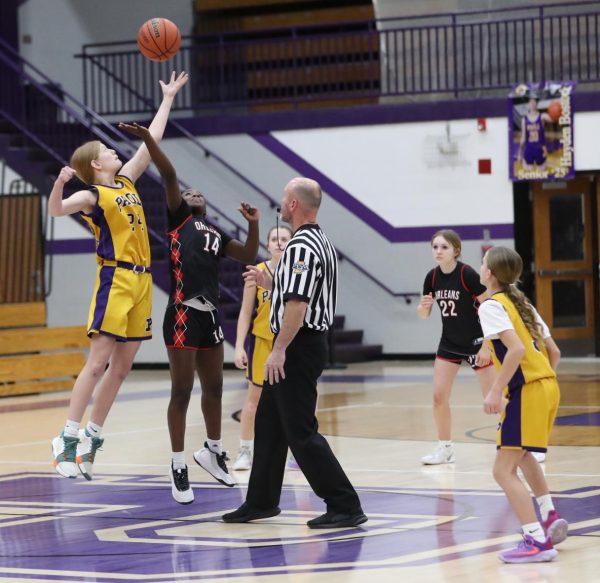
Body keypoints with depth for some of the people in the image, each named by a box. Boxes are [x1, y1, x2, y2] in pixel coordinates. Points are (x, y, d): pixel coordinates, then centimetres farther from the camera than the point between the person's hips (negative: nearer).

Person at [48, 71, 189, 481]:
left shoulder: (126, 179, 16)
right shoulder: (91, 196, -5)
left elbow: (151, 142, 24)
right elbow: (56, 210, -23)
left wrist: (169, 98, 28)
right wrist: (60, 183, -43)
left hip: (142, 280, 8)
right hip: (116, 279, -8)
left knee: (122, 366, 7)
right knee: (99, 361, -12)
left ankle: (91, 439, 12)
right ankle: (69, 439, -12)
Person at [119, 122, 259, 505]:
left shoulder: (216, 234, 20)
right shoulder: (179, 217, 5)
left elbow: (249, 257, 17)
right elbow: (169, 176, -8)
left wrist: (254, 225, 2)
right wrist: (148, 139, -19)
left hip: (210, 315, 7)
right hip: (184, 315, -7)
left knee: (214, 388, 16)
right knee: (182, 392, -4)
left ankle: (213, 452, 33)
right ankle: (179, 467, 1)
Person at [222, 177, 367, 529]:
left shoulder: (301, 247, -19)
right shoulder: (321, 242, 14)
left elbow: (297, 304, -25)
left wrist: (280, 349, -23)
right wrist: (269, 282, 20)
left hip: (298, 348, -11)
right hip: (309, 343, 11)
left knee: (300, 432, -7)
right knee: (269, 424, 17)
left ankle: (345, 506, -6)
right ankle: (262, 501, 26)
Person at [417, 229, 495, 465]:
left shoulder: (468, 275, -20)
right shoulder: (432, 277, -4)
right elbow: (424, 314, 8)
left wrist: (486, 346, -20)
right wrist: (423, 306, -16)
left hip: (476, 342, -6)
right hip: (449, 342, 6)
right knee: (439, 396, 2)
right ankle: (445, 448, 15)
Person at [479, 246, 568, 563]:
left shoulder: (492, 305, -8)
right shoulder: (523, 304, 17)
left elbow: (516, 349, -22)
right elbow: (554, 352, 17)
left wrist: (496, 390, -21)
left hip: (526, 392, -9)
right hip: (548, 385, 9)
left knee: (504, 470, -9)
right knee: (522, 454, 31)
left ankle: (537, 541, -17)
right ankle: (550, 516, 25)